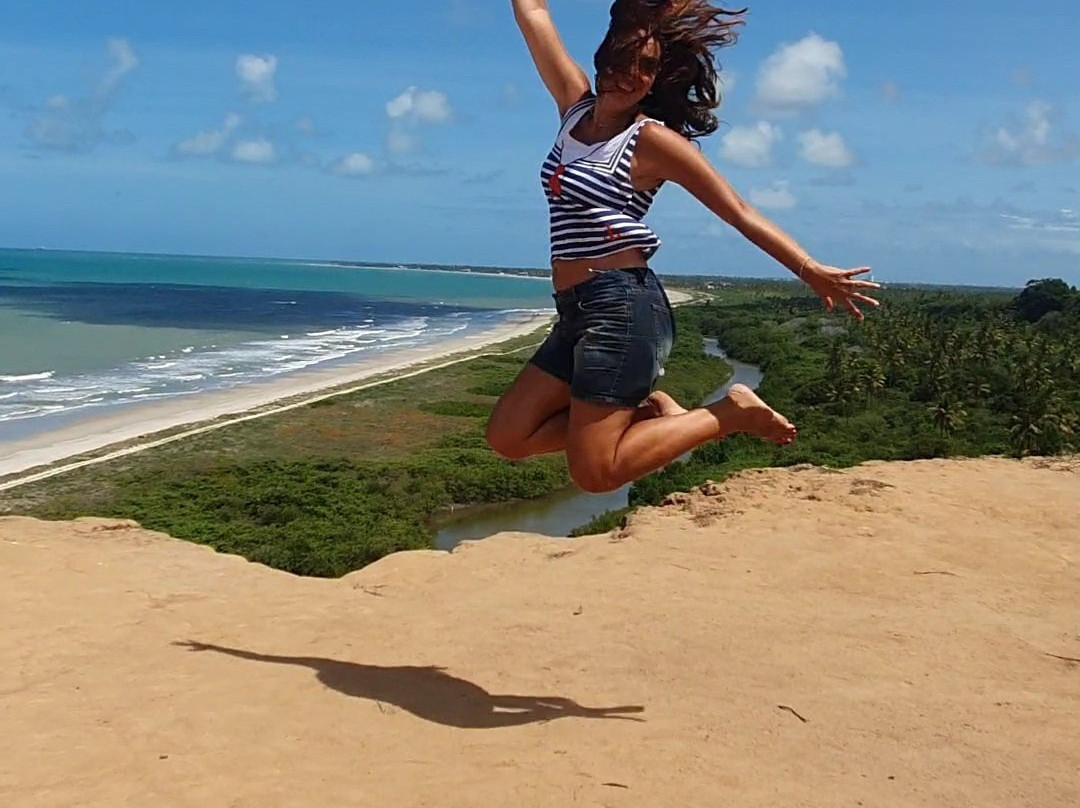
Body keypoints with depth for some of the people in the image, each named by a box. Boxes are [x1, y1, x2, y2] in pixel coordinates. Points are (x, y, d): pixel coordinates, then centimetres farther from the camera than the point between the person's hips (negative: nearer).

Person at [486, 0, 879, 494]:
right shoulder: (575, 105, 12)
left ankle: (726, 415, 4)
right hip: (577, 312, 8)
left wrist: (813, 271, -11)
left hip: (623, 306, -7)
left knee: (593, 473, -11)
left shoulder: (653, 139, -5)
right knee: (508, 437, 6)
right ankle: (649, 413, 13)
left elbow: (740, 214, -5)